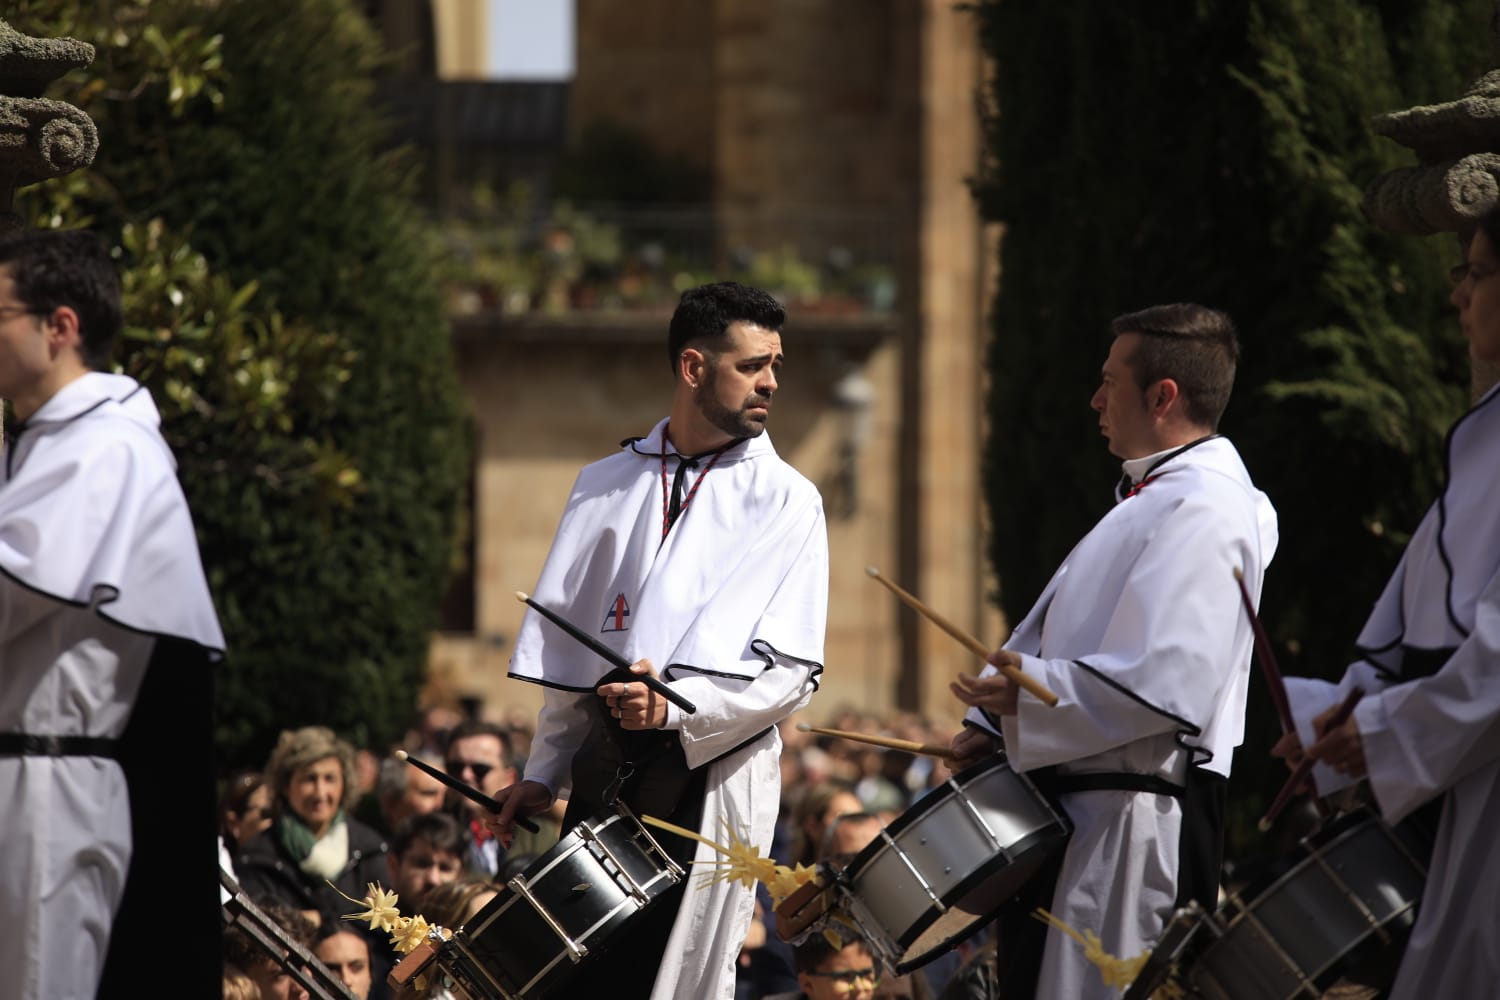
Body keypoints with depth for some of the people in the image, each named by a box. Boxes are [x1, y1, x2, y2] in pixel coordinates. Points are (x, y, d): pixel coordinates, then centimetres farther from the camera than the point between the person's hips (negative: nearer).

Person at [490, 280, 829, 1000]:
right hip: (604, 766, 3)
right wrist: (543, 773, 10)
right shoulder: (607, 487, 13)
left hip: (714, 771, -3)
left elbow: (791, 671, -7)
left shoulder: (786, 501, 2)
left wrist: (674, 706, -20)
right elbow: (567, 650, 16)